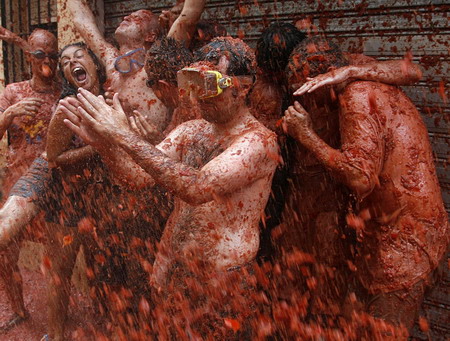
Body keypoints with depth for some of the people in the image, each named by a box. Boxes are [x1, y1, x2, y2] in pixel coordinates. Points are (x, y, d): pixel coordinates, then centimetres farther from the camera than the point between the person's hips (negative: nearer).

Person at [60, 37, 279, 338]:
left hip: (221, 280, -6)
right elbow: (140, 175, -4)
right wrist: (105, 144, -22)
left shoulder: (259, 141, -18)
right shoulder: (189, 130, 5)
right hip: (170, 268, 6)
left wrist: (127, 138, -32)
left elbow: (199, 188, -32)